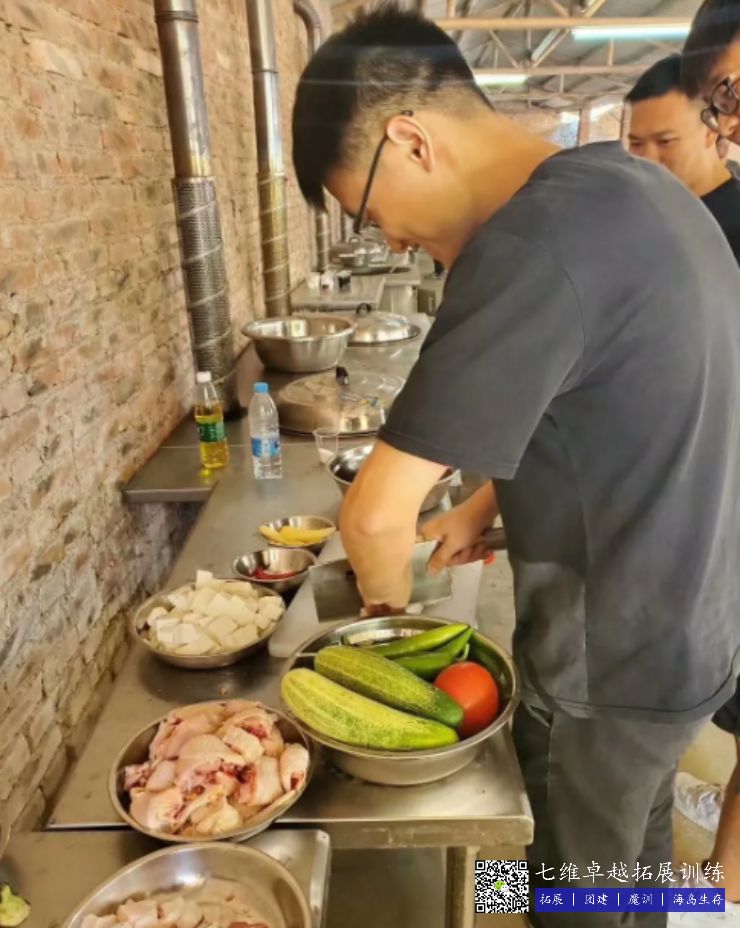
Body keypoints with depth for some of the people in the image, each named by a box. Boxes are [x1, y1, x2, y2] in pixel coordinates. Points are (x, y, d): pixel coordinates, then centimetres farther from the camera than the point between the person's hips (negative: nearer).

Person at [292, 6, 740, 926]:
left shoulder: (528, 247, -29)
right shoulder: (623, 184, 2)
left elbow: (374, 513, -27)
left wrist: (386, 593, -6)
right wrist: (487, 502, 7)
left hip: (612, 656, -8)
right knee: (633, 851, 30)